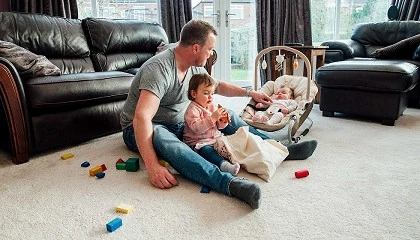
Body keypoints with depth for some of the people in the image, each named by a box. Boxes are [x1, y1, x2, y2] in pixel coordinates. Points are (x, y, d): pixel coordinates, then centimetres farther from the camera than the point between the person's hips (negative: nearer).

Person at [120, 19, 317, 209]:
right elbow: (141, 118, -40)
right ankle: (230, 184, -58)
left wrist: (250, 93, 16)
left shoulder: (194, 67, -2)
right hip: (143, 130, -7)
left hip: (179, 123, 8)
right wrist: (152, 167, -48)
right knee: (159, 136, -43)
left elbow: (216, 86, 18)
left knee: (225, 115, -2)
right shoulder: (159, 68, -29)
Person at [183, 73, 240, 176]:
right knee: (208, 151, -36)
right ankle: (224, 165, -55)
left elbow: (219, 126, 17)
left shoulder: (212, 106, 12)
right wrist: (213, 118, -30)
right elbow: (196, 128, -27)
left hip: (216, 139, 10)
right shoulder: (192, 109, -11)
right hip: (199, 142, -10)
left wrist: (223, 120, -6)